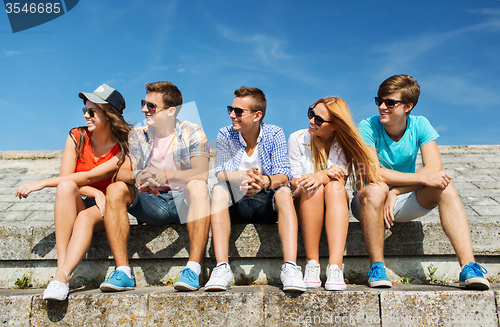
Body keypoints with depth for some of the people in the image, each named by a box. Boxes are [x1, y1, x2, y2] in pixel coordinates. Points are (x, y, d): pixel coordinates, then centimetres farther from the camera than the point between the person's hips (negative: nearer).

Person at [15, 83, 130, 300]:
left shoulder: (124, 148, -12)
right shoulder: (77, 137, -2)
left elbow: (89, 177, -19)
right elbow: (66, 179, -7)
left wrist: (42, 183, -19)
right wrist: (95, 193, -22)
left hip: (104, 209, -2)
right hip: (76, 205, 2)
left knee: (85, 218, -36)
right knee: (66, 187, -32)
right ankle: (61, 262, -37)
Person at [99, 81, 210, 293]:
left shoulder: (192, 133, -3)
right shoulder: (137, 135, 8)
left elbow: (201, 173, -19)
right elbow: (121, 173, -4)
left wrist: (165, 175, -35)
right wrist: (138, 177, -29)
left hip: (183, 203, -3)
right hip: (150, 204, 3)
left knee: (198, 186, -34)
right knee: (115, 190, -22)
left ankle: (193, 269, -38)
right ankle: (122, 272, -25)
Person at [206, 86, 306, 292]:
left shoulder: (274, 135, -5)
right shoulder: (225, 135, -2)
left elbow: (283, 176, -15)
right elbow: (221, 174, -13)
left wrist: (265, 182, -40)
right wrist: (245, 176, -36)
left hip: (267, 205, 0)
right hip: (236, 206, 1)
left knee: (284, 191, -30)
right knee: (218, 190, -28)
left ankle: (290, 267, -37)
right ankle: (222, 268, -36)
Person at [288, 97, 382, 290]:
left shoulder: (344, 144, 0)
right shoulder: (297, 139, -3)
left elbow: (340, 179, -14)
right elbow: (293, 182, -7)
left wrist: (321, 176, -37)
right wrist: (327, 173, -24)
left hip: (333, 208, 1)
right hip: (303, 206, -1)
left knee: (334, 186, -32)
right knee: (314, 187, -33)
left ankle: (335, 267, -43)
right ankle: (312, 264, -31)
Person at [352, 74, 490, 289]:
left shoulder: (419, 125, -4)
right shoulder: (368, 127, -13)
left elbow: (434, 168, -14)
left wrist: (395, 192, -24)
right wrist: (423, 178, -30)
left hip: (404, 203, 3)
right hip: (369, 201, -3)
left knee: (445, 188, -23)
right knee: (376, 189, -37)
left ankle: (468, 267, -28)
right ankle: (377, 267, -24)